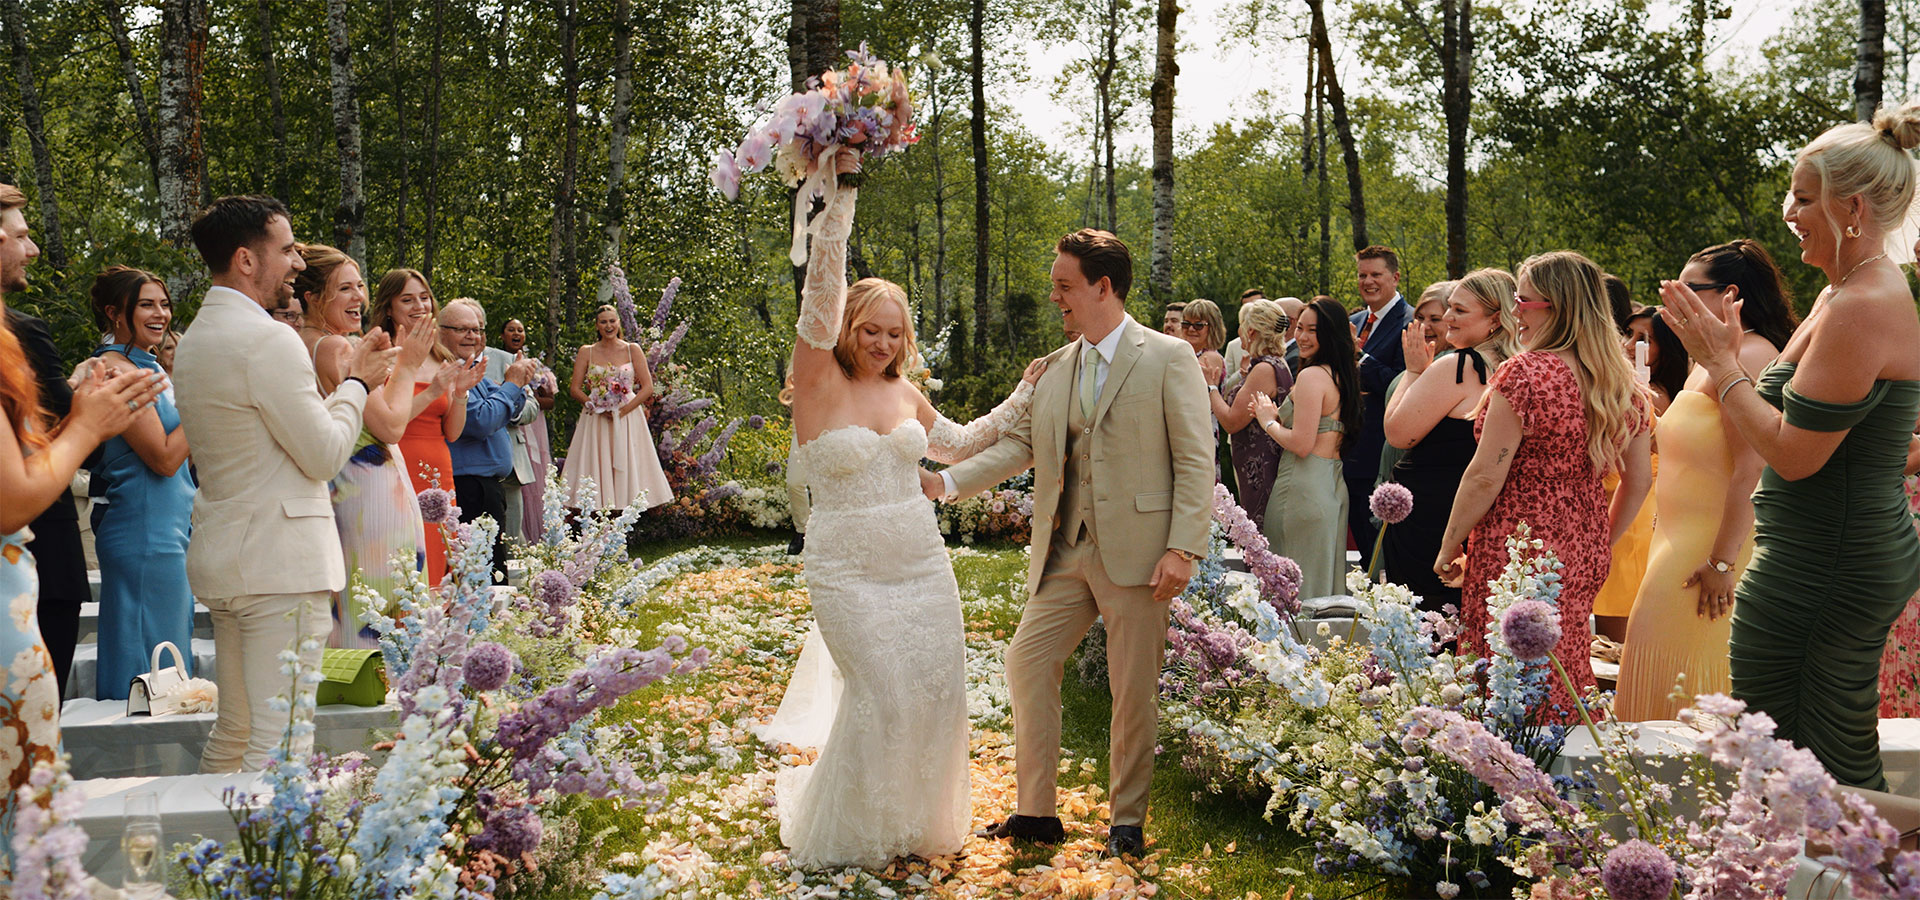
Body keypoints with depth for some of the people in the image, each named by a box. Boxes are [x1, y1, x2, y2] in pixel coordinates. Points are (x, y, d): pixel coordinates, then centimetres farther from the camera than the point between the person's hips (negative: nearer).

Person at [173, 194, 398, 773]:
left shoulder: (193, 339, 15)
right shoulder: (267, 339, -16)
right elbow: (325, 455, -13)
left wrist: (346, 375, 19)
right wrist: (356, 383, 2)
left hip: (222, 553, 10)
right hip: (282, 560, -10)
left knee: (233, 732, 19)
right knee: (282, 743, -7)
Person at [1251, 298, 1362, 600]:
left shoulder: (1311, 375, -14)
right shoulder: (1342, 375, 13)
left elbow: (1301, 444, -20)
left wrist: (1268, 422, -3)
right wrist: (1277, 417, 13)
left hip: (1304, 487, -9)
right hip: (1335, 484, 9)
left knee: (1296, 585, -3)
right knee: (1323, 577, 15)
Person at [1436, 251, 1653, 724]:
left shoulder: (1525, 373, -15)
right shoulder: (1624, 386, 7)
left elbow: (1486, 476, -16)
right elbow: (1639, 480, 13)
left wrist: (1448, 548, -6)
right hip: (1585, 556, 8)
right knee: (1565, 672, 18)